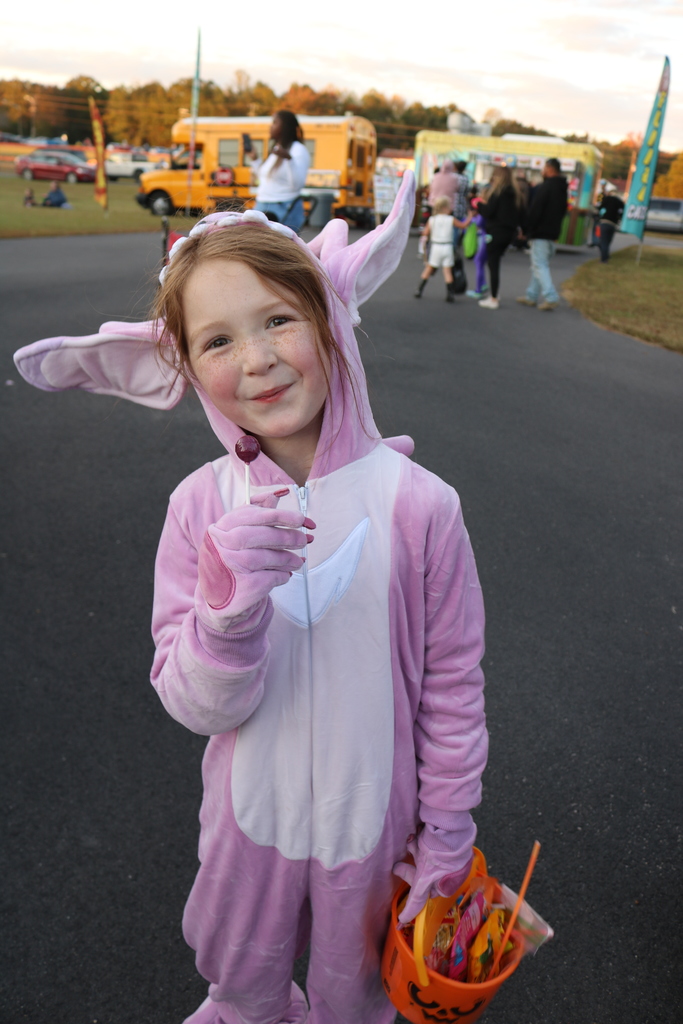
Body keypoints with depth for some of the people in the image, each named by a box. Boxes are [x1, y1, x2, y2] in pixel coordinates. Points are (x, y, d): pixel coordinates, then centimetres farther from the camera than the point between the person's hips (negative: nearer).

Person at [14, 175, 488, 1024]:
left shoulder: (415, 503, -24)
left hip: (370, 816, -1)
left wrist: (445, 839, -2)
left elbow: (452, 686, -12)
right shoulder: (202, 507, -19)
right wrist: (229, 601, -37)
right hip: (249, 813, 2)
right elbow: (196, 706, -17)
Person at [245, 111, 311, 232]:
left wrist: (289, 158, -34)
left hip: (284, 211, -9)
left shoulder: (298, 150, -9)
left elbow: (298, 184, -22)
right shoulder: (275, 149, 17)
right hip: (262, 208, 9)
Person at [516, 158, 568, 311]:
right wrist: (555, 228, 18)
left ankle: (550, 297, -18)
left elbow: (535, 211, -17)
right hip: (553, 234, 9)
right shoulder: (562, 189, 14)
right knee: (542, 265, 14)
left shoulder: (545, 187, -14)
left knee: (540, 265, -8)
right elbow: (562, 211, 18)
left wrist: (527, 230, -10)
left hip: (540, 233, -9)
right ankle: (532, 296, 19)